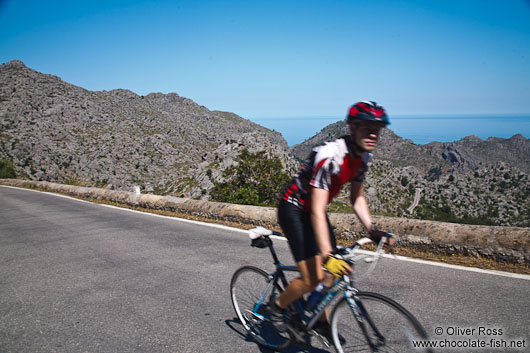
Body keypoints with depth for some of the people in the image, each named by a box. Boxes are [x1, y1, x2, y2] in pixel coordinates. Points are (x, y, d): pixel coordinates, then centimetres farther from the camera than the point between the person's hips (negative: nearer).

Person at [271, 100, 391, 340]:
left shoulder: (364, 157, -6)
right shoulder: (330, 156, -33)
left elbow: (356, 197, 7)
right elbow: (317, 211, -36)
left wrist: (372, 230, -3)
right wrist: (327, 256, -42)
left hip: (314, 210, 8)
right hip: (294, 209, -8)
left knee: (332, 272, 7)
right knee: (312, 278, -14)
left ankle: (321, 321, 30)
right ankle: (277, 307, 14)